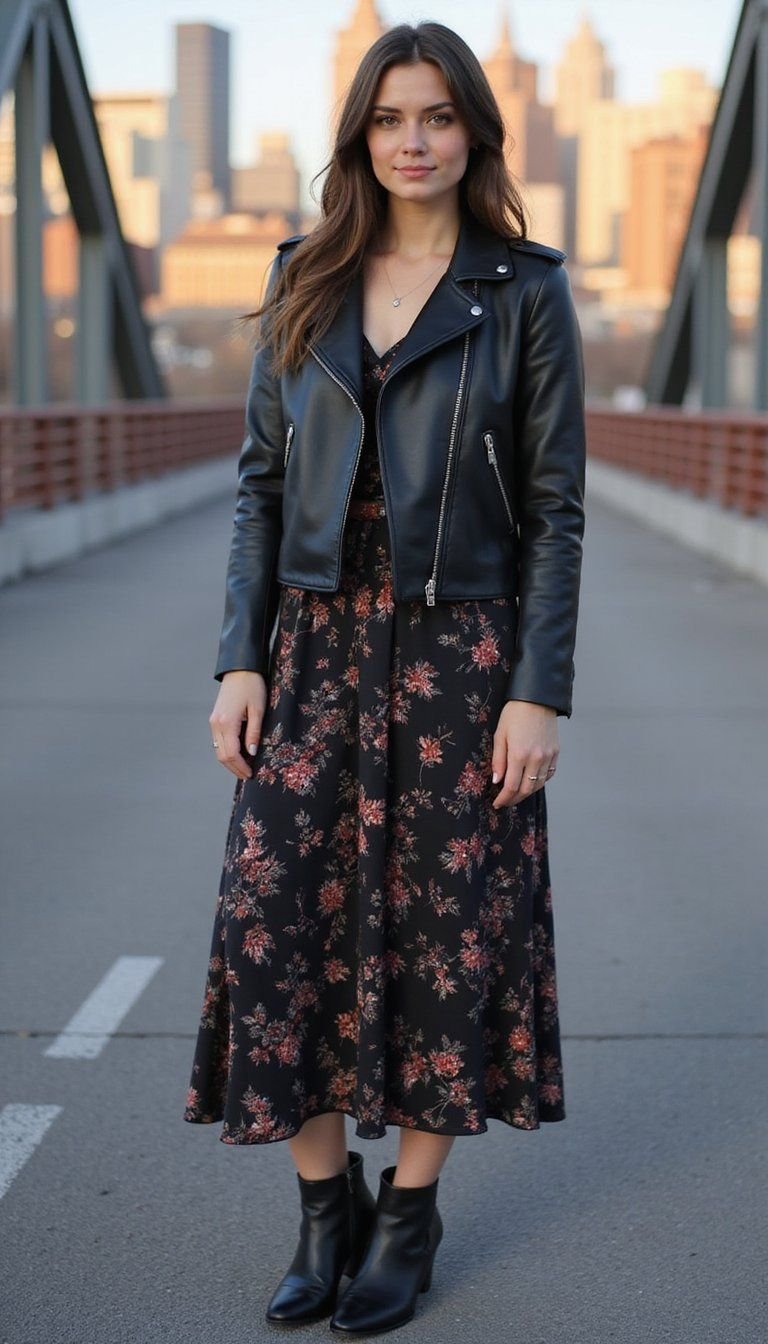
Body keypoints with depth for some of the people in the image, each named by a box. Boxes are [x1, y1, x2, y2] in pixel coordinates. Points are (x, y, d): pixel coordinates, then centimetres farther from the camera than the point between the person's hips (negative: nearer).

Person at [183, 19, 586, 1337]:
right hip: (315, 642, 3)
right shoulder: (304, 284, 7)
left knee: (448, 925, 4)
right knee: (279, 915, -1)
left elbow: (555, 507, -4)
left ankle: (411, 1211, 21)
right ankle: (326, 1201, 17)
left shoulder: (525, 291, -2)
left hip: (457, 650, -2)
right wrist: (239, 660, -1)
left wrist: (540, 691, -10)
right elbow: (262, 479, 7)